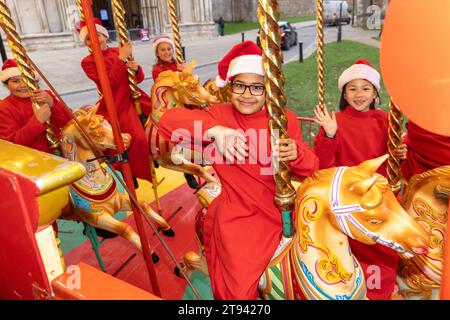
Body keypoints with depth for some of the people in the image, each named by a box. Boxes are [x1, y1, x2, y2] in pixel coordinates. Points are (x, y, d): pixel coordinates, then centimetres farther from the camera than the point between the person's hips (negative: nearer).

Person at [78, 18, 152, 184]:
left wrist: (135, 68, -12)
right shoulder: (88, 62, -1)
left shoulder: (119, 51, 10)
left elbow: (139, 78, 10)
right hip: (118, 105, -5)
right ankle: (132, 174, 2)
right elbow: (111, 83, -16)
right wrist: (121, 58, -19)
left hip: (135, 98, 6)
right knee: (139, 138, -21)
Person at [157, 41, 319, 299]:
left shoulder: (286, 119, 1)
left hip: (281, 212, 3)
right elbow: (167, 120, -17)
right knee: (240, 289, -5)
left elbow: (310, 173, 1)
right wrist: (215, 129, -32)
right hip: (237, 217, -2)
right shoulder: (220, 115, -3)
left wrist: (297, 155, -22)